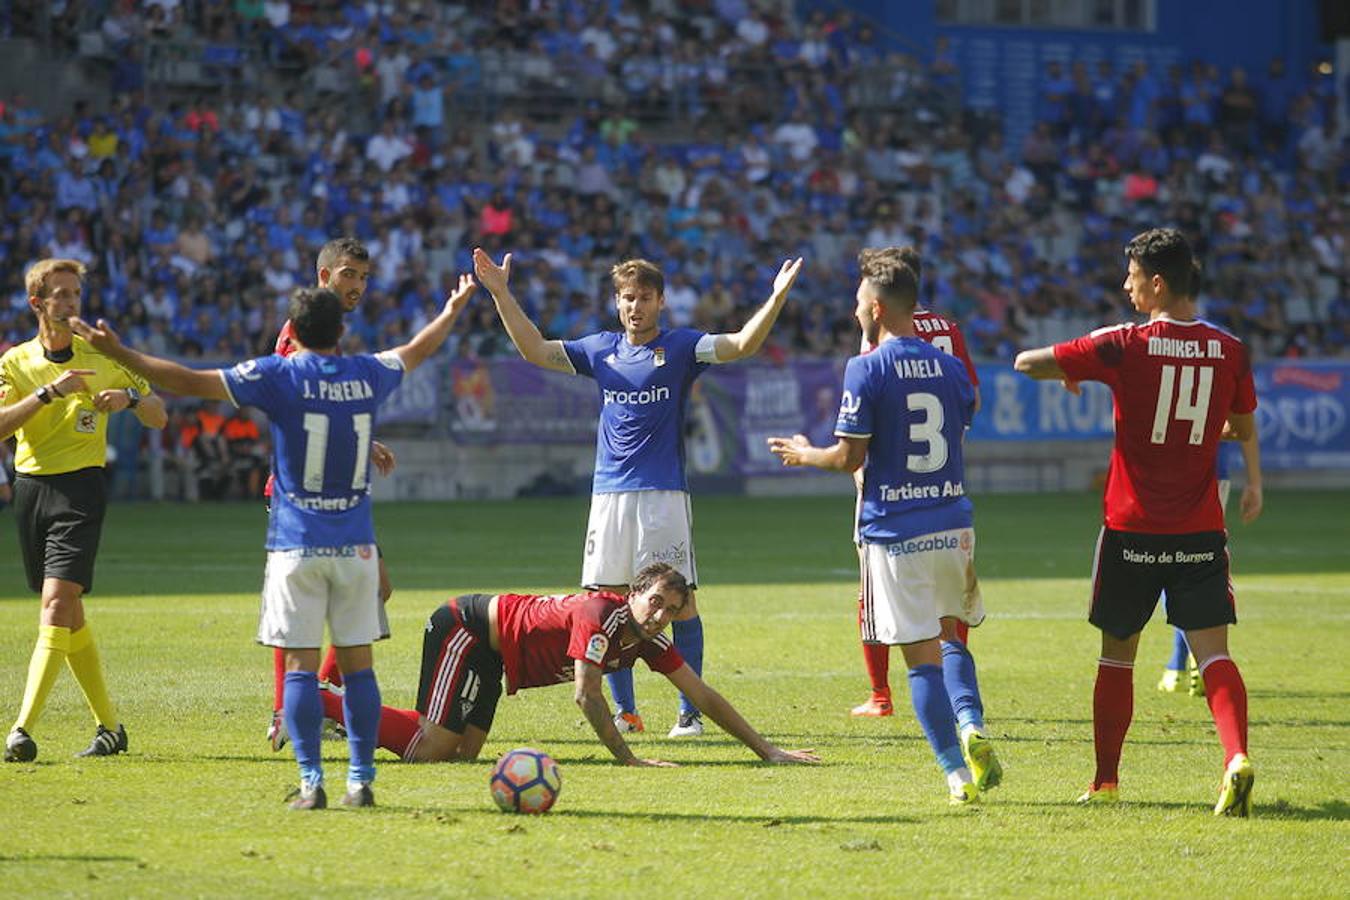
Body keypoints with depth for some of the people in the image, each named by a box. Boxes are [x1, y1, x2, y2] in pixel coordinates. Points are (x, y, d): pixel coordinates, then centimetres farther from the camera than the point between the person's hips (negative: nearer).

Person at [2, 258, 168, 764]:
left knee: (57, 602, -17)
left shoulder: (103, 357, 3)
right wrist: (49, 392, -22)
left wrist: (131, 397, -12)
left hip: (81, 487, -3)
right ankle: (109, 727, 21)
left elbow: (159, 419, 9)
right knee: (68, 613, 9)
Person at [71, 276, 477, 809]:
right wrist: (454, 308, 46)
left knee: (301, 666, -1)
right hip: (356, 545, 3)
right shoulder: (367, 375, 6)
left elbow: (191, 382, -10)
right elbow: (419, 350, 27)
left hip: (296, 545, -3)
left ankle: (311, 783, -6)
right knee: (357, 664, 7)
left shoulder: (279, 376, -6)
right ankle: (361, 780, 6)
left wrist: (118, 353, -6)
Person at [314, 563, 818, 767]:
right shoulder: (601, 617, -27)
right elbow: (586, 696, -30)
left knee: (462, 752, 2)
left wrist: (768, 752, 0)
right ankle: (318, 701, -6)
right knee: (432, 750, -18)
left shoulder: (650, 642, -2)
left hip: (490, 654, 9)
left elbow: (703, 696, 1)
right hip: (465, 628, -9)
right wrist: (627, 759, -29)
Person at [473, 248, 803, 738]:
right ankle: (624, 711, 15)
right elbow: (535, 349, 16)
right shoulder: (602, 349, 12)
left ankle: (690, 711, 3)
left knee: (680, 602, -4)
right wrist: (501, 295, 10)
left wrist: (776, 298, -25)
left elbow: (742, 344, -10)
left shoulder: (681, 347, 1)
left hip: (664, 493, -4)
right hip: (608, 493, 4)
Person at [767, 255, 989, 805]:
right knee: (951, 638, 21)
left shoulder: (866, 370, -9)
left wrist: (803, 455, 11)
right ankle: (971, 733, -4)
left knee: (922, 657, -1)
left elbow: (850, 457, -10)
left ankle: (958, 775, -5)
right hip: (953, 524, 5)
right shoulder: (950, 368, 7)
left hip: (894, 532, -5)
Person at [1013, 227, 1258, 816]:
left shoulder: (1126, 345, -11)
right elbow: (1243, 429, 15)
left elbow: (1026, 363, -4)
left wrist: (1069, 371, 18)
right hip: (1201, 531, 2)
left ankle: (1105, 781, 20)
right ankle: (1237, 757, -26)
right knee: (1213, 653, -2)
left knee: (1117, 653, 13)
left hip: (1133, 529, -2)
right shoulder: (1229, 351, -1)